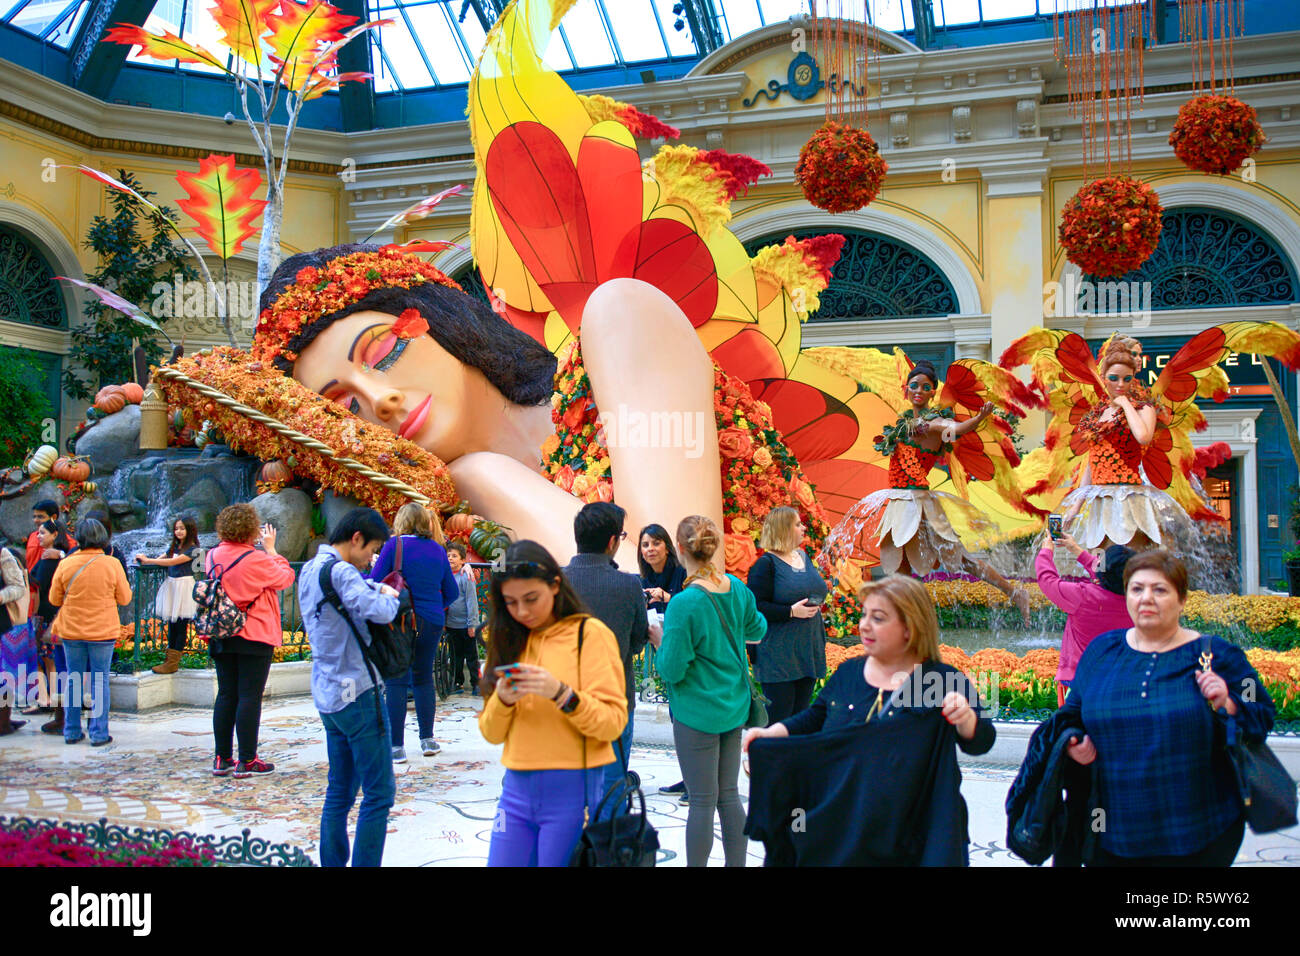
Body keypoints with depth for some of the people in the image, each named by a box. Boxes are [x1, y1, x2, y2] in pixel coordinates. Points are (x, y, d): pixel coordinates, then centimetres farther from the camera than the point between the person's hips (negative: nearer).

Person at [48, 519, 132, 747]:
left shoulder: (66, 564, -5)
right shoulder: (112, 565, -9)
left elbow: (54, 599, 4)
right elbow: (125, 598, -2)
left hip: (71, 632, 2)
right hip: (102, 633, -2)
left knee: (73, 680, 12)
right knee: (99, 681, 4)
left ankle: (71, 731, 18)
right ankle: (98, 733, 5)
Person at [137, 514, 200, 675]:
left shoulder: (192, 549, -7)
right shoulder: (174, 546, 17)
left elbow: (172, 562, -14)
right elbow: (163, 559, 14)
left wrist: (148, 560, -13)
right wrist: (144, 560, -5)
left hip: (184, 584, -7)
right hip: (171, 583, 7)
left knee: (181, 623, -5)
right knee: (171, 622, 7)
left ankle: (173, 663, -5)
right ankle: (171, 659, 12)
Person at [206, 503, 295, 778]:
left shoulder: (213, 556, 3)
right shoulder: (256, 559, -16)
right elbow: (286, 578, -2)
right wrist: (270, 549, 6)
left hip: (222, 637, 6)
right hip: (255, 637, -6)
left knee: (226, 696, 11)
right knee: (250, 697, -2)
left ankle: (222, 759, 16)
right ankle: (246, 762, 1)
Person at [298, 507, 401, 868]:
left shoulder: (310, 570, 12)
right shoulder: (339, 572, -17)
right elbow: (379, 610, -28)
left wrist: (377, 588, 2)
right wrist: (390, 595, -8)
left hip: (327, 694, 10)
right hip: (358, 693, -10)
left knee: (339, 792, 15)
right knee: (379, 794, -4)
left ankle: (332, 863, 19)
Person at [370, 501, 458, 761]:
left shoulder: (394, 545, -6)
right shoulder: (438, 550, 8)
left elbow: (374, 583, -9)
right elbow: (452, 592, 11)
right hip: (432, 622, 4)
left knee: (396, 682, 0)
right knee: (424, 678, 16)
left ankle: (396, 747, -2)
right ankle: (427, 739, 18)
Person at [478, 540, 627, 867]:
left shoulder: (590, 634, -5)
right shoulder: (511, 641, 10)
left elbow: (613, 722, -11)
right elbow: (491, 733, 7)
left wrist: (560, 693, -25)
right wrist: (502, 700, -13)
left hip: (572, 790, -4)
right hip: (517, 789, 5)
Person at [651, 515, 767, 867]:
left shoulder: (684, 604, -22)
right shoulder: (738, 589, -3)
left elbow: (672, 670, -18)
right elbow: (757, 629, 16)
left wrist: (659, 639, -2)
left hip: (697, 711, -6)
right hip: (734, 706, 6)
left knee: (702, 801, 3)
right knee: (728, 794, 16)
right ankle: (736, 863, 24)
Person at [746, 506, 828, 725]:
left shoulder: (805, 557, 13)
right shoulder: (766, 564, -11)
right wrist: (791, 611, -23)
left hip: (807, 654, 8)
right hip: (778, 656, -7)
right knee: (778, 717, -4)